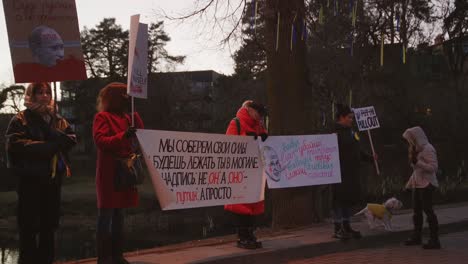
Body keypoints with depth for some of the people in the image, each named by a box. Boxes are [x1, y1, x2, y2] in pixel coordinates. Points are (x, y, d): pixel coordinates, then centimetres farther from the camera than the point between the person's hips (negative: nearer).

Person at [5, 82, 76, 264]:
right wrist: (51, 145, -18)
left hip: (53, 177, 5)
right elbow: (16, 145, -17)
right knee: (29, 224, -1)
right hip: (30, 178, -5)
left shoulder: (58, 120, 15)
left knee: (49, 223, 11)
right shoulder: (20, 119, -2)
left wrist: (52, 133, -15)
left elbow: (71, 139, 4)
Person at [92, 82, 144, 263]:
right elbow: (100, 141, -17)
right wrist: (123, 136, -29)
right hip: (109, 175, -8)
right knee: (106, 217, -6)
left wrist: (133, 112, 3)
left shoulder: (127, 118, 18)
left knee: (118, 216, 11)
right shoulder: (102, 117, -6)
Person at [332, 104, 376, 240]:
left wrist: (370, 158, 18)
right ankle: (338, 229, 5)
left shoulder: (351, 131, 16)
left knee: (350, 199, 13)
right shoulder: (335, 132, -12)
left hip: (352, 172, 9)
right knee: (339, 199, -2)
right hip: (340, 172, -8)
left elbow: (357, 151, 24)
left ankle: (346, 227, 23)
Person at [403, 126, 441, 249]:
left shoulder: (428, 149, -13)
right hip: (417, 184, 9)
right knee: (416, 211, 14)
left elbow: (433, 167, -20)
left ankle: (434, 240, -4)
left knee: (428, 210, -8)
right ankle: (417, 237, 26)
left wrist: (417, 162, -25)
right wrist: (409, 184, 19)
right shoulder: (417, 150, 14)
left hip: (426, 184, -9)